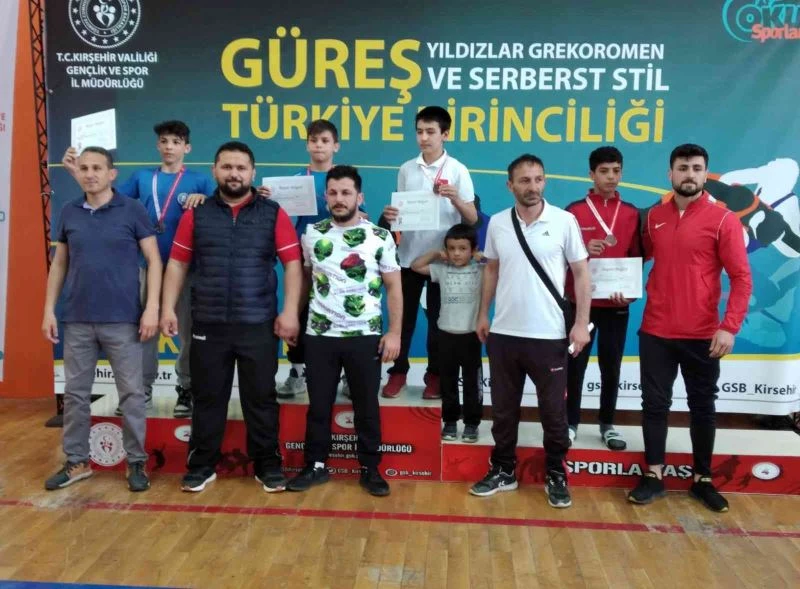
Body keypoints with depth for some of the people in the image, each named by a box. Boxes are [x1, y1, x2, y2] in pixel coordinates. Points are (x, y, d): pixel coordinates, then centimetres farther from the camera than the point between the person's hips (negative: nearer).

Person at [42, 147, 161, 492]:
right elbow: (59, 264, 13)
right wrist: (49, 309, 7)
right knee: (75, 393, 11)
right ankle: (76, 462, 25)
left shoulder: (132, 210, -3)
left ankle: (136, 462, 15)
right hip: (77, 320, 4)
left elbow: (153, 260, -3)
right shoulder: (69, 213, 8)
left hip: (122, 320, -3)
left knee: (131, 394, 3)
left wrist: (152, 307, -11)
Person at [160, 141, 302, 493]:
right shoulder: (196, 215, 7)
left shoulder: (273, 214, 2)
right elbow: (177, 264, 8)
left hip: (258, 324, -1)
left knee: (261, 398, 7)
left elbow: (293, 264, -1)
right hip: (207, 324, 1)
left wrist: (290, 312, -9)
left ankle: (267, 465, 21)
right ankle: (202, 465, 24)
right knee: (207, 398, 10)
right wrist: (167, 308, 0)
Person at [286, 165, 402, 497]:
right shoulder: (312, 234, 4)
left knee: (367, 406, 8)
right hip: (319, 336, 2)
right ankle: (316, 466, 24)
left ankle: (370, 469, 22)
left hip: (365, 337, -1)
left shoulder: (380, 238, -2)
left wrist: (394, 333, -8)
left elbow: (394, 288, -1)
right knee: (318, 405, 10)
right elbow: (303, 279, 12)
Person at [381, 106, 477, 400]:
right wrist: (390, 215, -10)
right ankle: (398, 371, 22)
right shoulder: (406, 169, 6)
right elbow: (400, 211, 12)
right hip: (408, 255, 3)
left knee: (438, 318, 7)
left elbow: (472, 219, -6)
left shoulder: (457, 170, -4)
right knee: (403, 316, 9)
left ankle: (434, 375, 21)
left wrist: (455, 198, -24)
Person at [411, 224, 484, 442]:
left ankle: (471, 424, 18)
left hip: (471, 334, -2)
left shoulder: (481, 270, -4)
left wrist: (481, 256, -8)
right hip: (446, 334, 2)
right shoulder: (441, 270, 2)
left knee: (472, 382, 7)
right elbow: (415, 266, 4)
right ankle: (450, 422, 23)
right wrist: (436, 254, -1)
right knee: (447, 382, 11)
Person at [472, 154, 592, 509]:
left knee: (553, 410, 8)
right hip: (503, 333, 3)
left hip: (549, 334, -3)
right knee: (503, 408, 13)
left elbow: (581, 273, -3)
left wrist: (581, 323, -9)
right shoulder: (497, 223, 3)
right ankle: (503, 470, 29)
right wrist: (483, 314, 10)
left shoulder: (564, 221, -6)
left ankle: (556, 475, 25)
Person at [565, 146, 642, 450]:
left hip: (617, 305, 2)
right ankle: (571, 423, 18)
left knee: (611, 367, 9)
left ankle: (607, 425, 23)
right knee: (575, 365, 4)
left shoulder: (632, 213, 5)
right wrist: (583, 251, -18)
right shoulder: (574, 210, -2)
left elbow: (637, 258, 8)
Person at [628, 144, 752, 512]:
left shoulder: (723, 220, -6)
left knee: (702, 406, 10)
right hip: (655, 332, 3)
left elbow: (741, 278, -8)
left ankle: (703, 479, 25)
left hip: (702, 335, -2)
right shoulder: (654, 217, 6)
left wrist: (729, 327, -17)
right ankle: (653, 476, 20)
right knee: (655, 403, 7)